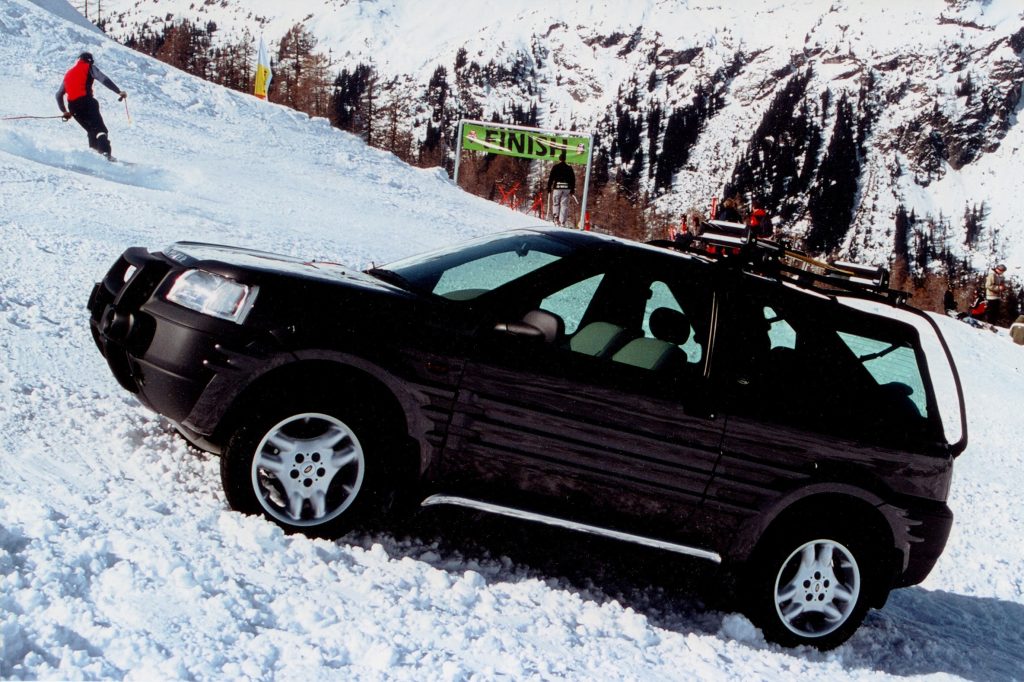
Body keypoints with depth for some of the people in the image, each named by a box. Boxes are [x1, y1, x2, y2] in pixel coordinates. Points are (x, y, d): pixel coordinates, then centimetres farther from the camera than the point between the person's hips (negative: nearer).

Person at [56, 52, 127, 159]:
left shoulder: (69, 73, 29)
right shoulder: (89, 68, 12)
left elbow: (59, 95, 27)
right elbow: (104, 80, -5)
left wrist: (64, 111, 34)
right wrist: (119, 91, -7)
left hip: (73, 106, 6)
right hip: (86, 102, -6)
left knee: (91, 130, 19)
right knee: (100, 129, -13)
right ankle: (105, 152, -34)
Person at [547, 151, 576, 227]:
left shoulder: (555, 167, 2)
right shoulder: (569, 168, 9)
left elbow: (551, 178, -1)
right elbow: (573, 179, 10)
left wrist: (549, 188, 3)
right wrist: (572, 190, 15)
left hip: (557, 187, -2)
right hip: (567, 188, 2)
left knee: (555, 203, 9)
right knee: (564, 204, 2)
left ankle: (556, 217, -8)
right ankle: (562, 221, -3)